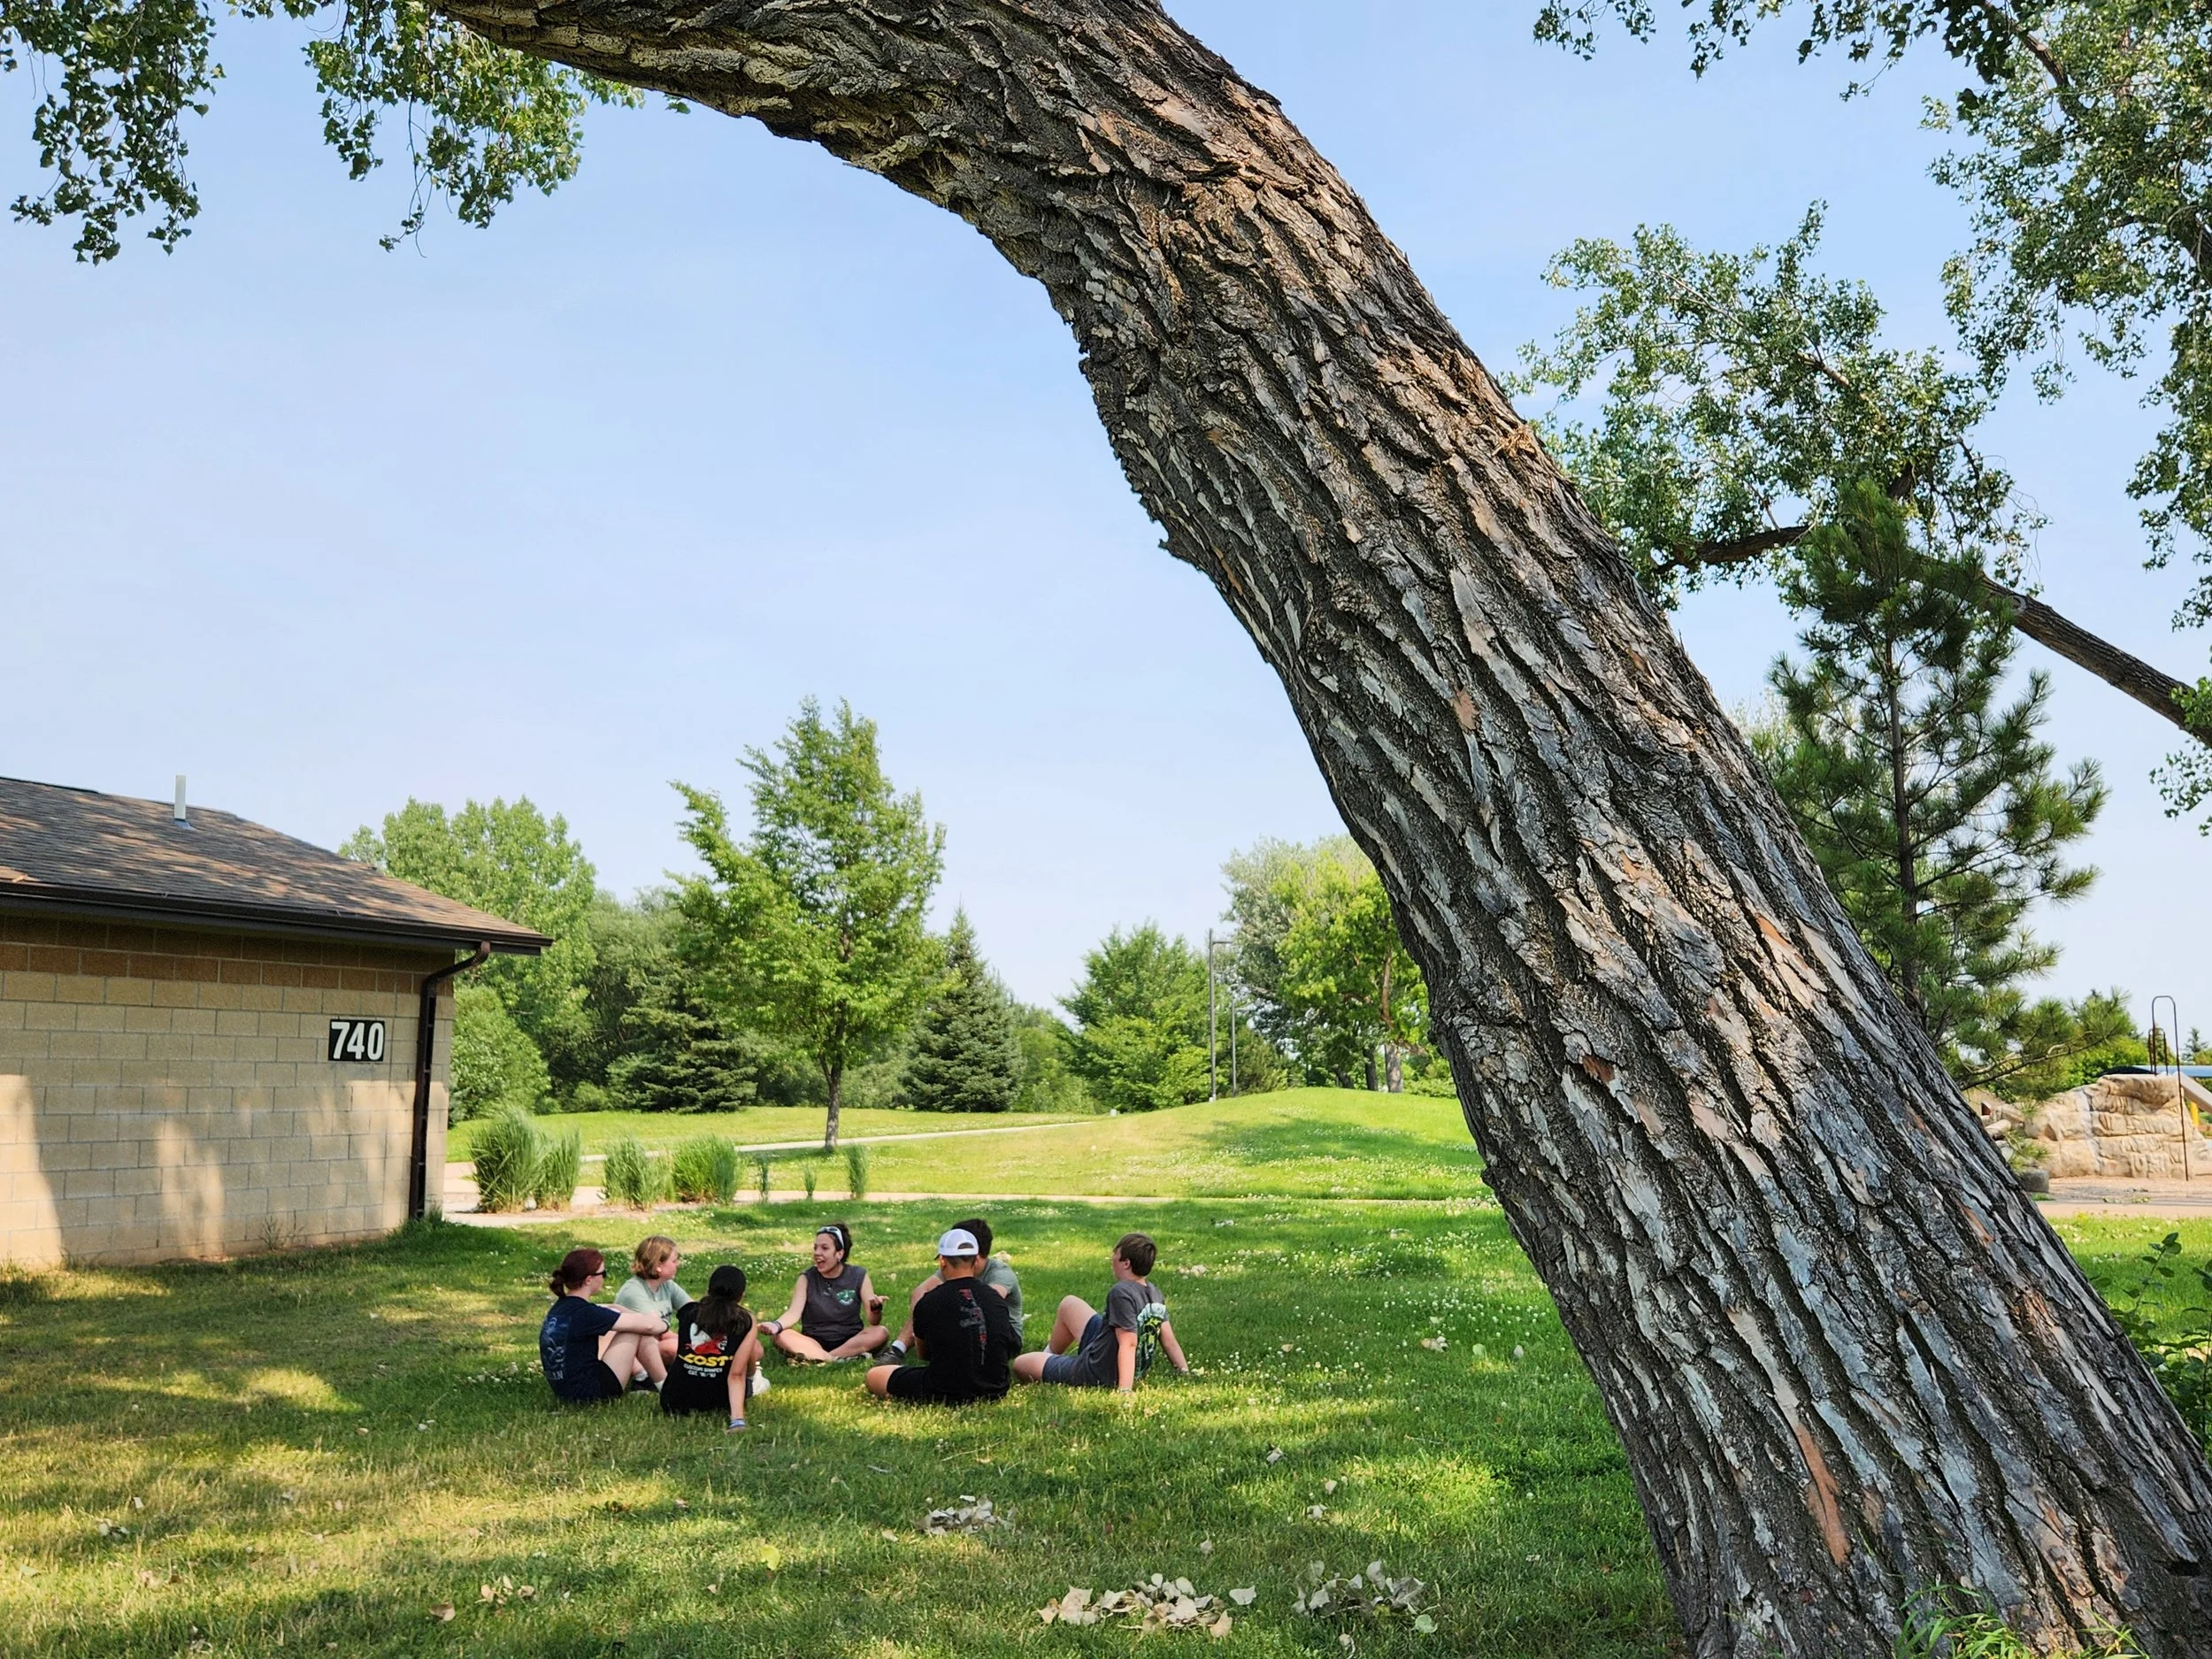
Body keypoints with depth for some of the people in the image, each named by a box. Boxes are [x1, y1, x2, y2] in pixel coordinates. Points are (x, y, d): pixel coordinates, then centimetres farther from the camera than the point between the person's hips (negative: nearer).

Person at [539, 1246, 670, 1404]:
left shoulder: (558, 1308, 6)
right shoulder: (585, 1312, -20)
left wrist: (651, 1318, 15)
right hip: (590, 1393, -9)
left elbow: (611, 1312, 21)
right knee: (641, 1329, -4)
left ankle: (642, 1375, 24)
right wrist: (663, 1325, 7)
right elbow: (647, 1326, -15)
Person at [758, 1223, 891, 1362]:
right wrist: (777, 1325, -36)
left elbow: (873, 1322, -7)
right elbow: (794, 1312, -15)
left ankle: (811, 1357, -32)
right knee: (779, 1336, -27)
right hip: (814, 1343, 0)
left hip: (850, 1341, 0)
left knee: (881, 1333, -29)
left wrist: (876, 1309, -30)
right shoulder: (807, 1278, -1)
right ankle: (850, 1357, -38)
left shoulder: (859, 1277, -2)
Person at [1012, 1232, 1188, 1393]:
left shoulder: (1121, 1293, -28)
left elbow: (1128, 1344, -34)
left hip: (1095, 1375, -8)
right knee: (1069, 1304, 24)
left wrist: (1124, 1390, -38)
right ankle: (1051, 1354, 43)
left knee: (1020, 1363, 7)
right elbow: (1169, 1342, -3)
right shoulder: (1155, 1294, -2)